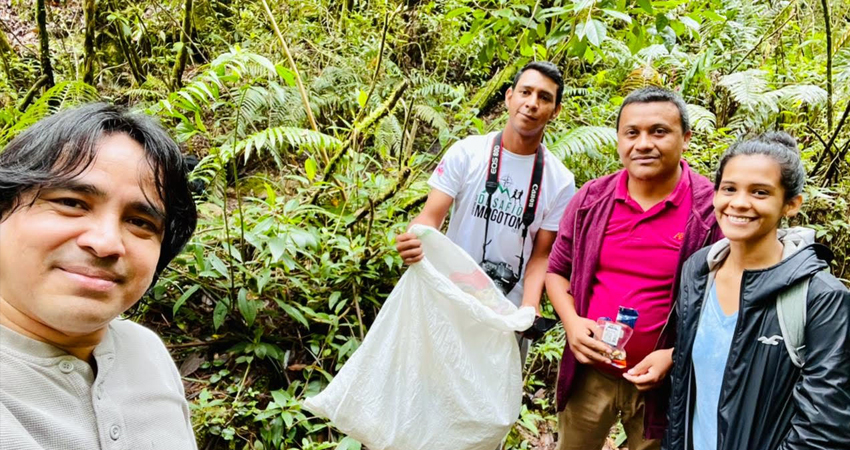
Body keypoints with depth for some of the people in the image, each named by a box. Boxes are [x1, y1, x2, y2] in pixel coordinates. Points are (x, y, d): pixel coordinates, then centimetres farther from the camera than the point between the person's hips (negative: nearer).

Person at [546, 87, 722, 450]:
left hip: (663, 379, -2)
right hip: (588, 373, 3)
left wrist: (675, 355, -17)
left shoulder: (711, 211, -13)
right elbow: (557, 269, 7)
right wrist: (571, 320, -10)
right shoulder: (591, 199, -4)